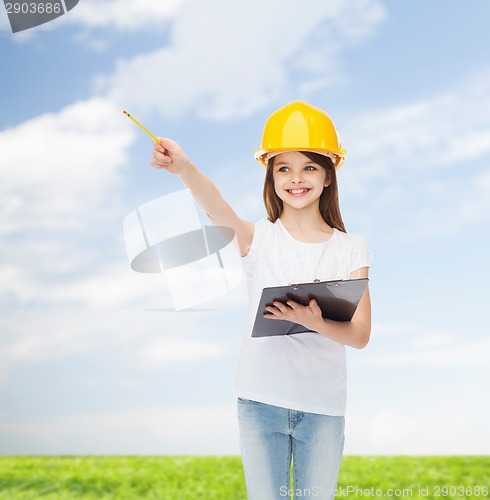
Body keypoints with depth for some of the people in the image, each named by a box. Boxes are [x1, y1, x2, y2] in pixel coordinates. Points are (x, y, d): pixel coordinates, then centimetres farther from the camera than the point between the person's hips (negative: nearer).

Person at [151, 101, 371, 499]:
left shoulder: (350, 249, 0)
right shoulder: (259, 238, -2)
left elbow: (360, 335, -6)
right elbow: (220, 212, -25)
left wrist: (313, 321, -26)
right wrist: (184, 168, -45)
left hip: (323, 406, 1)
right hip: (261, 401, 0)